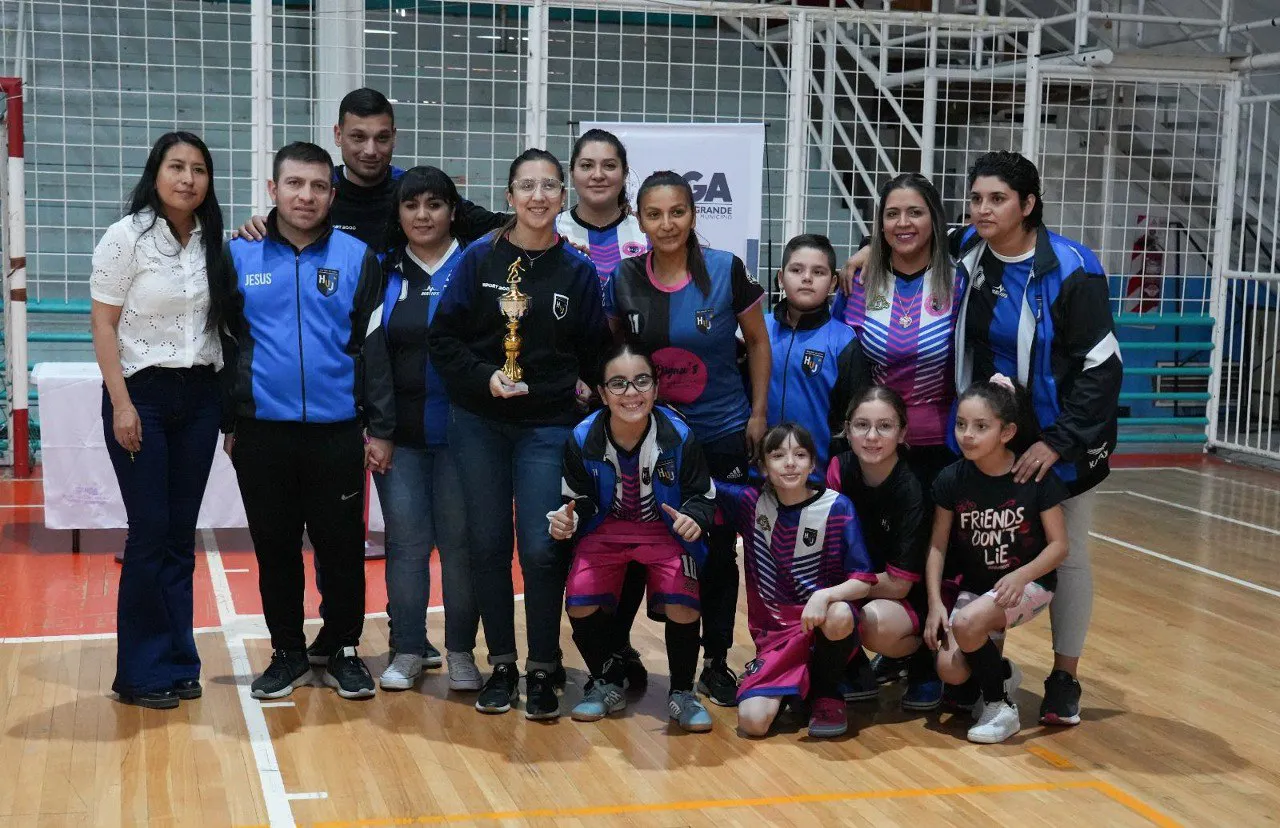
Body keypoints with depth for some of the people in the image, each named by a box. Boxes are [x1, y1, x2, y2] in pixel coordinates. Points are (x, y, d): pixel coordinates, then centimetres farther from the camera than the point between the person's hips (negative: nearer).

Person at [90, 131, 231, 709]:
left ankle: (177, 662, 17)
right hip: (142, 394, -4)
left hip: (200, 396, 4)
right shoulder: (127, 236, -7)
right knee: (150, 533, -4)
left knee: (182, 535, 8)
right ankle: (142, 672, 7)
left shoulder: (212, 241, 7)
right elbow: (103, 324, -8)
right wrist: (121, 404, -13)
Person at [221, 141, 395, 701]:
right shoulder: (239, 255, 3)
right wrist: (228, 423, 6)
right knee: (274, 547, 11)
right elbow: (223, 344, 7)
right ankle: (287, 653, 24)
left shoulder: (356, 257, 1)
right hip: (262, 431, 1)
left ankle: (343, 650, 22)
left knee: (342, 546, 6)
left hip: (337, 431, -1)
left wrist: (380, 428, -2)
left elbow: (374, 347, 1)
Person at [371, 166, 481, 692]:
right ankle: (408, 650, 14)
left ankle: (461, 652, 14)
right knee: (406, 541, 3)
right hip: (398, 430, 2)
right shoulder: (383, 272, 9)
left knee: (460, 540, 2)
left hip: (460, 428, -1)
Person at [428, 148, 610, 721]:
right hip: (479, 423, 1)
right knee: (487, 545, 6)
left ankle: (543, 670, 11)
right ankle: (501, 665, 19)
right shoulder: (479, 259, 0)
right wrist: (484, 377, -13)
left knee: (541, 549, -5)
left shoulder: (578, 270, 2)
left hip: (548, 426, -1)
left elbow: (596, 351, 9)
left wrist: (582, 388, -5)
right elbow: (443, 336, -1)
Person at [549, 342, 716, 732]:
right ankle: (607, 684, 11)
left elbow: (703, 495, -6)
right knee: (580, 604, -19)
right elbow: (580, 500, -1)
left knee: (683, 606, -25)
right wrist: (567, 520, -24)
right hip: (606, 530, 2)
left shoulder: (678, 437, -19)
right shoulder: (583, 440, -16)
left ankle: (681, 692, 5)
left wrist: (694, 518, -29)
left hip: (667, 531, -1)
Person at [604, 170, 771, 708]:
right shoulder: (625, 278, -4)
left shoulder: (726, 270, -9)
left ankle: (716, 664, 20)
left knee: (717, 552, 6)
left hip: (722, 434, -1)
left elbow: (758, 341, 1)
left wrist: (758, 413, -2)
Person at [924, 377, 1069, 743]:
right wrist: (935, 603, -13)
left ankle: (1000, 706, -8)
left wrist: (1021, 576, -28)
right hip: (974, 585, 4)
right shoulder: (951, 479, -8)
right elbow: (938, 546, -2)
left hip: (1029, 583, -3)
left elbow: (1058, 544, -11)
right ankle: (1000, 673, 18)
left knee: (966, 623, -32)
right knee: (951, 671, -17)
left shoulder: (1036, 477, -15)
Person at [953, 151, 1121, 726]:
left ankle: (1065, 680, 21)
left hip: (1059, 441, -4)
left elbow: (1102, 366, -18)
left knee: (1066, 556, 7)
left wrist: (1058, 442, -22)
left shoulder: (1069, 270, -18)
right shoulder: (967, 257, -3)